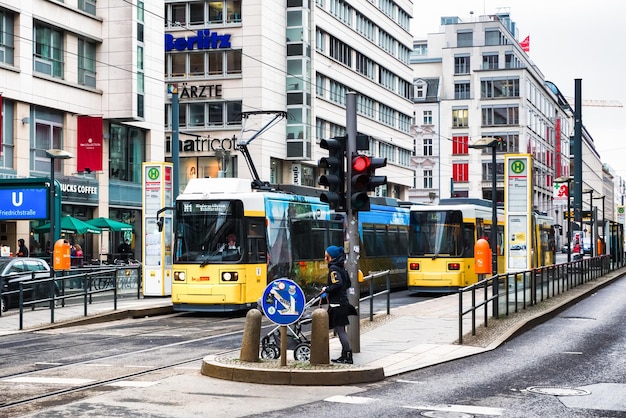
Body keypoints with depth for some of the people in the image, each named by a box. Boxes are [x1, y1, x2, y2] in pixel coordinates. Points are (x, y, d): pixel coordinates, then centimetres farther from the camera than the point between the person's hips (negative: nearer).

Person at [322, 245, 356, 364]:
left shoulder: (333, 268, -13)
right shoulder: (341, 267, 14)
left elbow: (337, 283, -27)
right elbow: (348, 283, 20)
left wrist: (326, 290, -13)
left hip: (337, 304, -10)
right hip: (343, 302, 10)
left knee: (340, 330, -7)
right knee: (340, 330, 16)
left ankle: (348, 357, -6)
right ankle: (344, 355, 21)